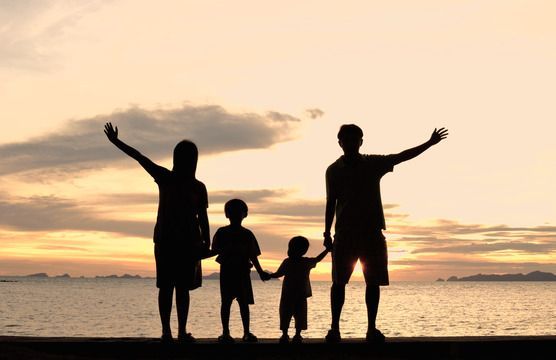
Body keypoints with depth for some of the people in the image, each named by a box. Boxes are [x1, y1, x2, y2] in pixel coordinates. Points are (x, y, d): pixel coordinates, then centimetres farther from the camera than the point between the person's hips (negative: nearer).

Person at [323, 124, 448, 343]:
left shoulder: (374, 164, 7)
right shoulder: (333, 170, 5)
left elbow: (402, 156, 4)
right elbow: (331, 203, 6)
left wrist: (429, 143, -3)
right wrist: (327, 233, 2)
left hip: (373, 232, 1)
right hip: (345, 234, -1)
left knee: (373, 282, -1)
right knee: (338, 282, -7)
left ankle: (372, 329, 4)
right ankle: (334, 328, -3)